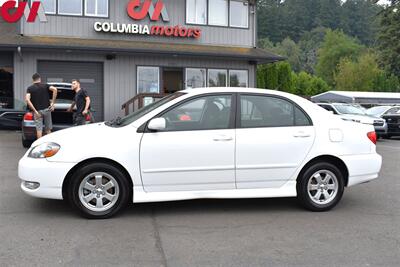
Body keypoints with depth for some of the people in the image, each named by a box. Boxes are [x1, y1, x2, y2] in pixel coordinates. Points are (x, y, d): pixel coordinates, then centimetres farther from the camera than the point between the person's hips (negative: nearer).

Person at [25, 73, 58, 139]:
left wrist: (35, 111, -12)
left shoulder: (30, 88, 3)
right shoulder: (45, 85, 4)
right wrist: (53, 103, -11)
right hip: (46, 109, 1)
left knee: (39, 129, 2)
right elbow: (54, 89, -15)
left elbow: (27, 99, -13)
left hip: (37, 111, -1)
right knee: (48, 129, 10)